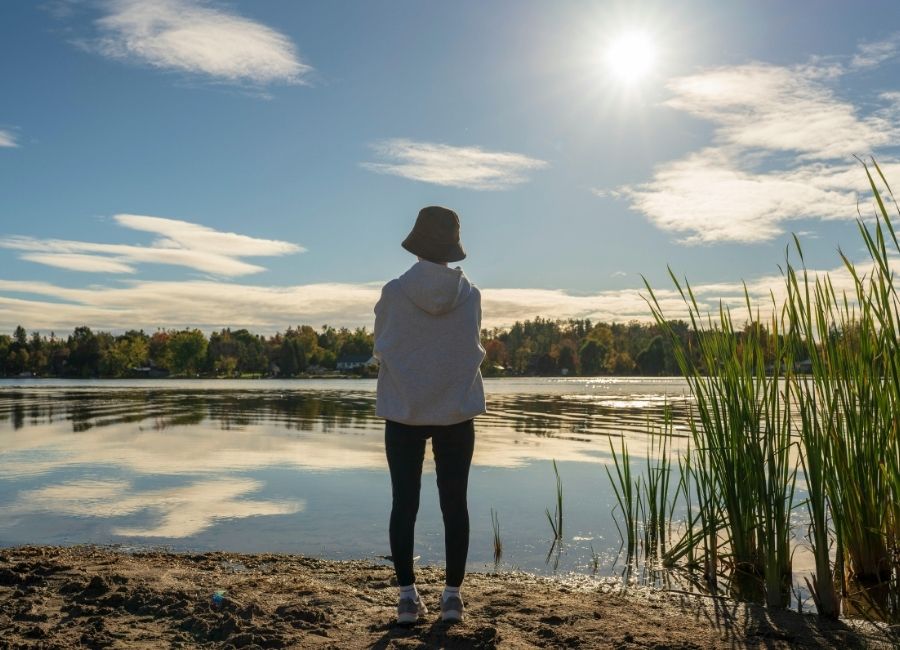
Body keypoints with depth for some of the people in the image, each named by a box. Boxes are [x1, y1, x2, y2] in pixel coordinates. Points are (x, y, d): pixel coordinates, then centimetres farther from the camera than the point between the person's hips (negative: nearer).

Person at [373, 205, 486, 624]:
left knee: (404, 502, 7)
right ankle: (452, 594, 13)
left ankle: (407, 595, 9)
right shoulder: (469, 294, -5)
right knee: (454, 502, 8)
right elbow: (474, 349, 7)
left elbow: (381, 348, 4)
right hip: (456, 411, 1)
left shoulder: (394, 292, -8)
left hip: (403, 411, -1)